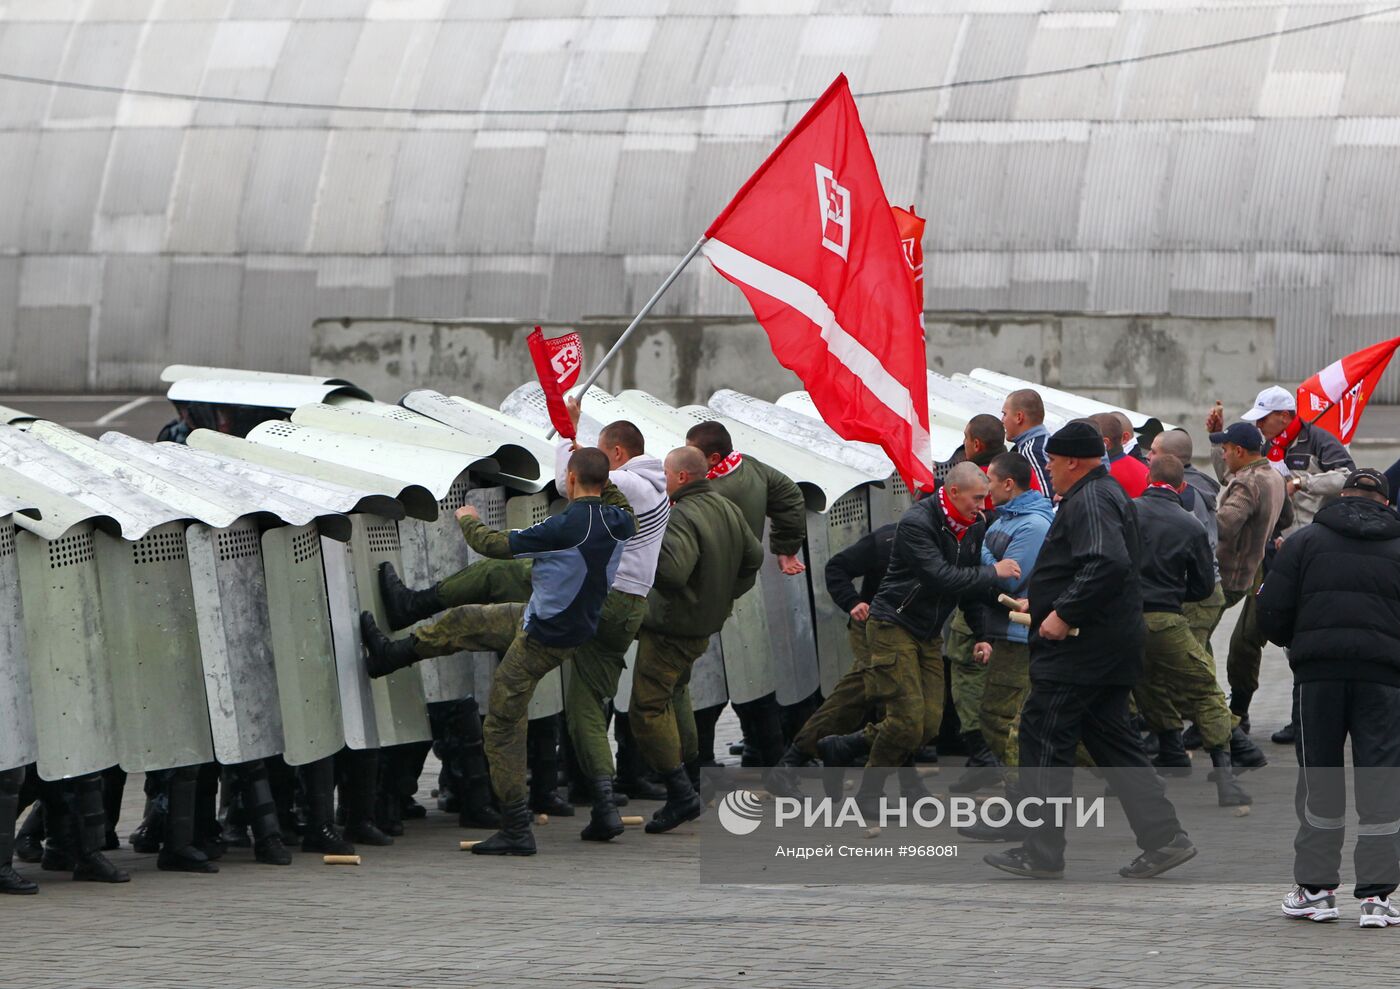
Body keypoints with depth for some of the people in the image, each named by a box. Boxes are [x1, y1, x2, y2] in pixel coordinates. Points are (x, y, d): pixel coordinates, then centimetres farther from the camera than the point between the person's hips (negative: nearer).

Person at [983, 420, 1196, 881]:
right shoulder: (1107, 494, 19)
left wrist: (1064, 613, -26)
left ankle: (1041, 852, -3)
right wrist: (1043, 601, 27)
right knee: (1112, 740, 12)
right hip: (1112, 648, 11)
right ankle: (1163, 838, 7)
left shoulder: (1089, 501, -15)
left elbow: (1107, 565, -30)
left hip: (1080, 649, -11)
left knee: (1044, 736, -5)